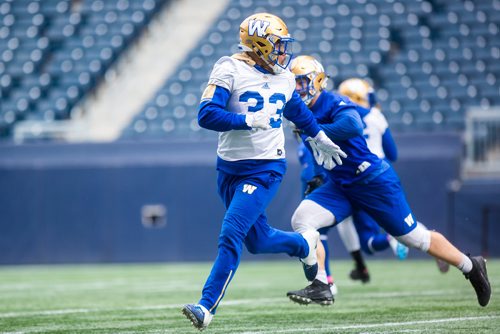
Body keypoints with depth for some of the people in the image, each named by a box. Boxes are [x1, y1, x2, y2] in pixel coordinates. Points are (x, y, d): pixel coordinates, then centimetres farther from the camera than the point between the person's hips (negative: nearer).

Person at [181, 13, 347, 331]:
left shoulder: (284, 78, 6)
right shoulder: (230, 70, -8)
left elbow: (298, 109, 28)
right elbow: (207, 115, -18)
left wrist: (320, 139, 40)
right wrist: (249, 120, -25)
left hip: (265, 170, 0)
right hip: (230, 169, 0)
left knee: (231, 235, -14)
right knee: (258, 241, 9)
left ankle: (207, 307, -10)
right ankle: (304, 243, 42)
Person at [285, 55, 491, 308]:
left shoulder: (334, 104, -22)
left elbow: (352, 126, -45)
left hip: (374, 182, -8)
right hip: (340, 187, 8)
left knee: (414, 236, 4)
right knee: (302, 219, -14)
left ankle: (470, 266, 25)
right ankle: (321, 287, -13)